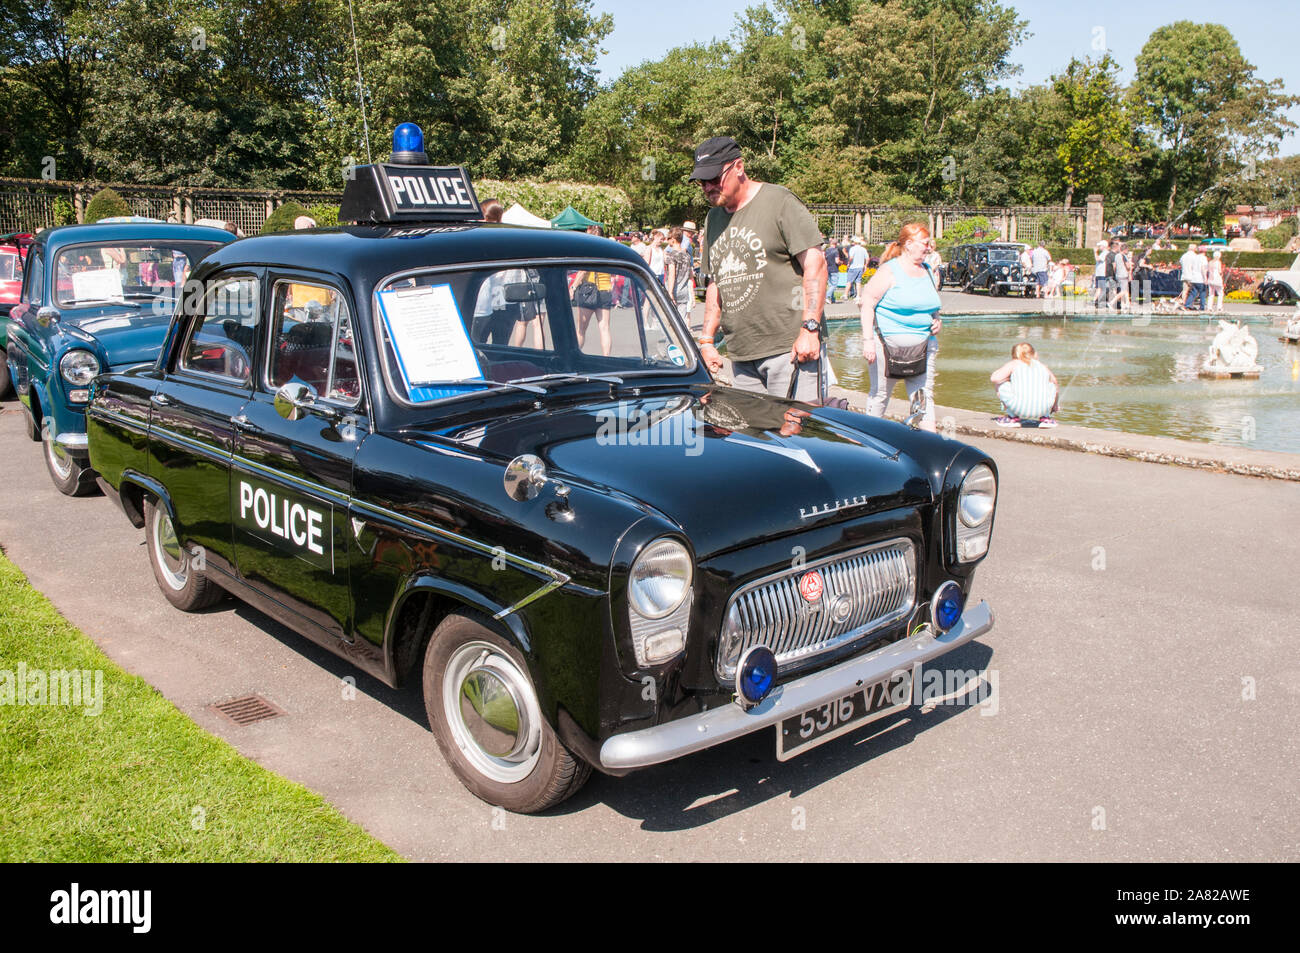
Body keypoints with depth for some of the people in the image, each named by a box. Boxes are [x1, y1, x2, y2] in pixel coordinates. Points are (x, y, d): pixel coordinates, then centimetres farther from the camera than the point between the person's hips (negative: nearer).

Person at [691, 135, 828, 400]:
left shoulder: (779, 201, -4)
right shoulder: (713, 218, 18)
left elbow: (815, 263, -10)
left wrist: (810, 328, -17)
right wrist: (707, 340, 18)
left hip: (788, 348, -6)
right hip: (741, 355, 6)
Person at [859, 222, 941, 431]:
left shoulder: (926, 271, 14)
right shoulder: (889, 271, -7)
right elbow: (867, 304, -11)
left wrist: (937, 320, 6)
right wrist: (868, 340, -18)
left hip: (922, 345, 6)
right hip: (888, 344, -6)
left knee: (924, 394, 0)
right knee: (880, 393, 7)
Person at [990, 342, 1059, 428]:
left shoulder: (1013, 364, 15)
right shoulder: (1043, 366, 25)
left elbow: (994, 378, 1)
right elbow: (1056, 387, 40)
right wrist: (1056, 406, 59)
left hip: (1019, 408, -3)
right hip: (1042, 409, 3)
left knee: (999, 384, 21)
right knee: (1052, 385, 32)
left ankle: (1013, 418, 23)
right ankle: (1045, 417, 31)